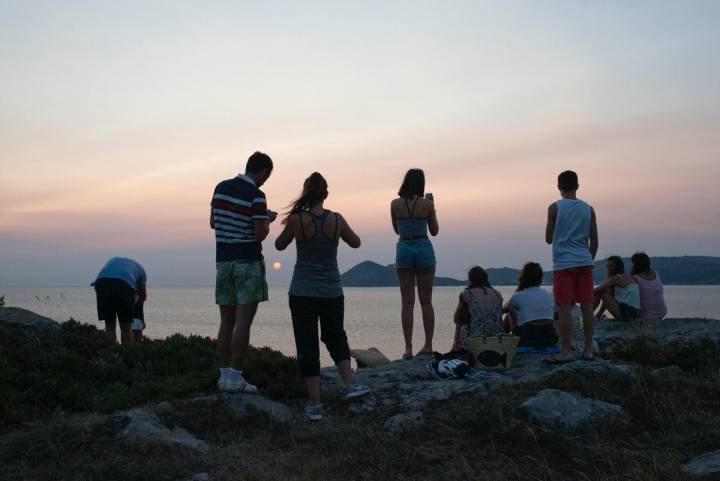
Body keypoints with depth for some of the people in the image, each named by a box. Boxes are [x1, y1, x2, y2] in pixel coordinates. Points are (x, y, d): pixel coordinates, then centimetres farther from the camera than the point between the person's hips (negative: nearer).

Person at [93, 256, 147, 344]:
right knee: (126, 328, 8)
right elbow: (143, 297, 35)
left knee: (109, 326, 14)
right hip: (124, 284, -2)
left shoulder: (112, 260, 41)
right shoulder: (138, 267, 33)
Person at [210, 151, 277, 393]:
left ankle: (224, 374, 10)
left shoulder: (221, 187, 7)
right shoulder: (256, 195, -13)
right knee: (244, 321, -5)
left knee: (227, 321, 8)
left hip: (224, 261, 6)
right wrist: (268, 219, 6)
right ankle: (234, 376, -7)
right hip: (248, 261, -6)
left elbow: (213, 222, 14)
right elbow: (260, 234, -14)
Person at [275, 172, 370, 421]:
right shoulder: (336, 219, -6)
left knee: (307, 345, 4)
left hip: (302, 292, -2)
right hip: (331, 291, 2)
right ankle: (349, 383, 12)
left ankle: (314, 404, 3)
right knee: (335, 335, 24)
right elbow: (356, 242, 12)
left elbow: (279, 245, 5)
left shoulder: (296, 220, -12)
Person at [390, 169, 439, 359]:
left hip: (403, 250, 0)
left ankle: (408, 348, 0)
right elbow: (434, 231, 5)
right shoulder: (426, 203, -5)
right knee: (426, 301, 7)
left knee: (407, 302, 3)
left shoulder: (395, 204, -2)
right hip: (424, 250, 0)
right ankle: (428, 346, 9)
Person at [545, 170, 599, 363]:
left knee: (564, 307, -3)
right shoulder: (588, 209, 8)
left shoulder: (555, 208, -2)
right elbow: (594, 241, 9)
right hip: (585, 263, 4)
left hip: (563, 264, -4)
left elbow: (549, 239, 3)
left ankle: (566, 351, -4)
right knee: (587, 306, 6)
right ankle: (588, 349, 10)